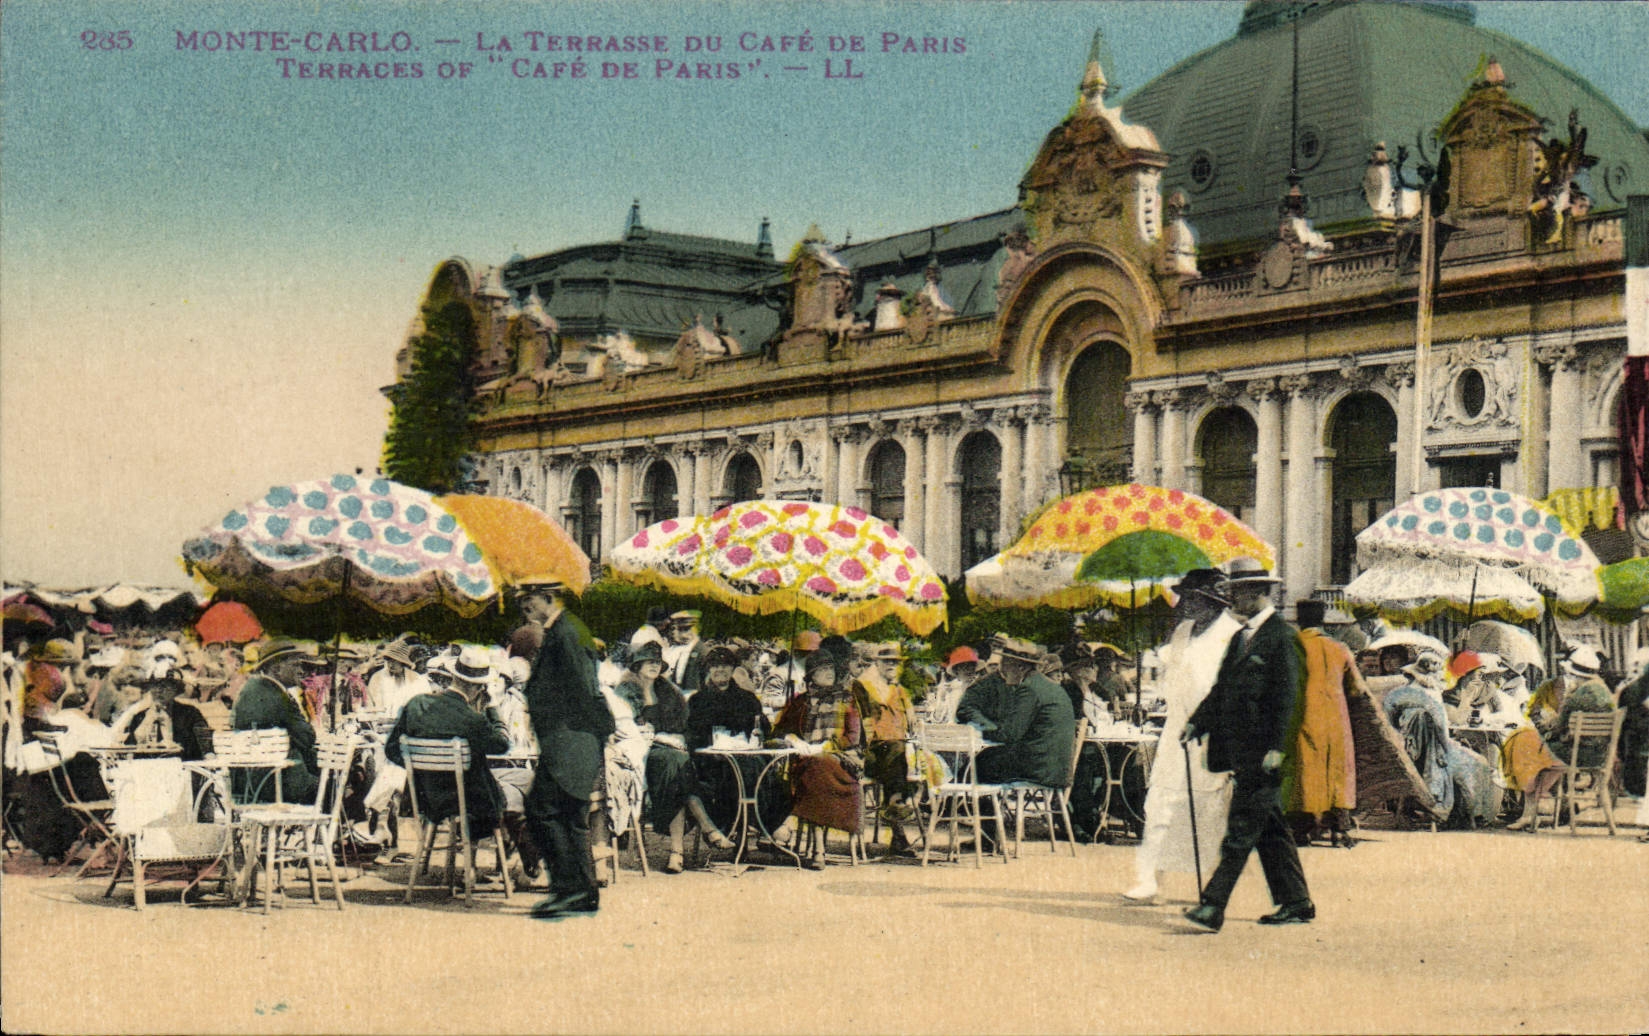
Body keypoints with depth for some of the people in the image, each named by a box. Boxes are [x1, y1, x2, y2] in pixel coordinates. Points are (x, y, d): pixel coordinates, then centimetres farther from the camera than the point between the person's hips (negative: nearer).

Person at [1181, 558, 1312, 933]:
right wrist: (1197, 722, 8)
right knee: (1269, 828, 13)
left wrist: (1275, 748, -19)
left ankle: (1213, 907, -13)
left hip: (1262, 751, -9)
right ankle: (1296, 902, 21)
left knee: (1241, 829, -10)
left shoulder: (1282, 637, -10)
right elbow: (1222, 688, 21)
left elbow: (1287, 696, -14)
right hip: (1241, 751, 9)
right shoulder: (1241, 637, 18)